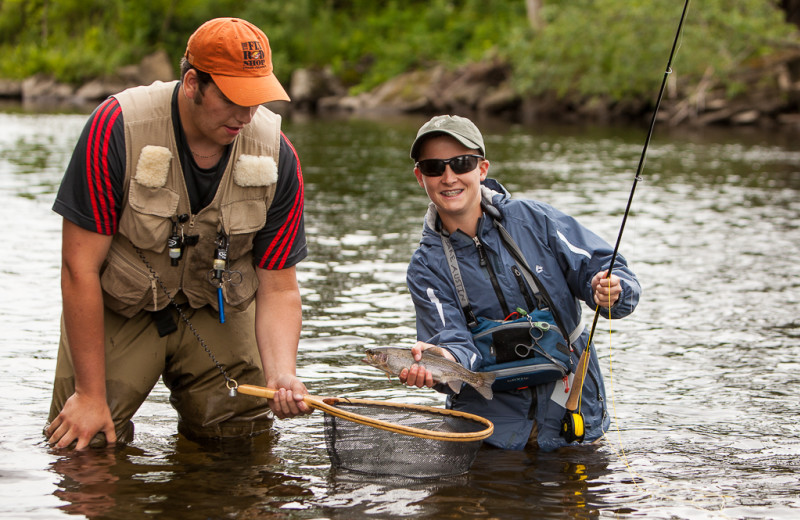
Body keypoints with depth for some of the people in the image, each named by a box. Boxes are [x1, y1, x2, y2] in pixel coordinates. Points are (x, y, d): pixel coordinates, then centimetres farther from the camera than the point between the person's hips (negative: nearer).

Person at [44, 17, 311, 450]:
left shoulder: (276, 156, -16)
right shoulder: (116, 128, -25)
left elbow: (278, 287, -10)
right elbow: (80, 268, -22)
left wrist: (281, 377, -30)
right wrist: (91, 395, -21)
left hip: (219, 311, 3)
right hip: (119, 306, -2)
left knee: (244, 435, -4)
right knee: (81, 444, -12)